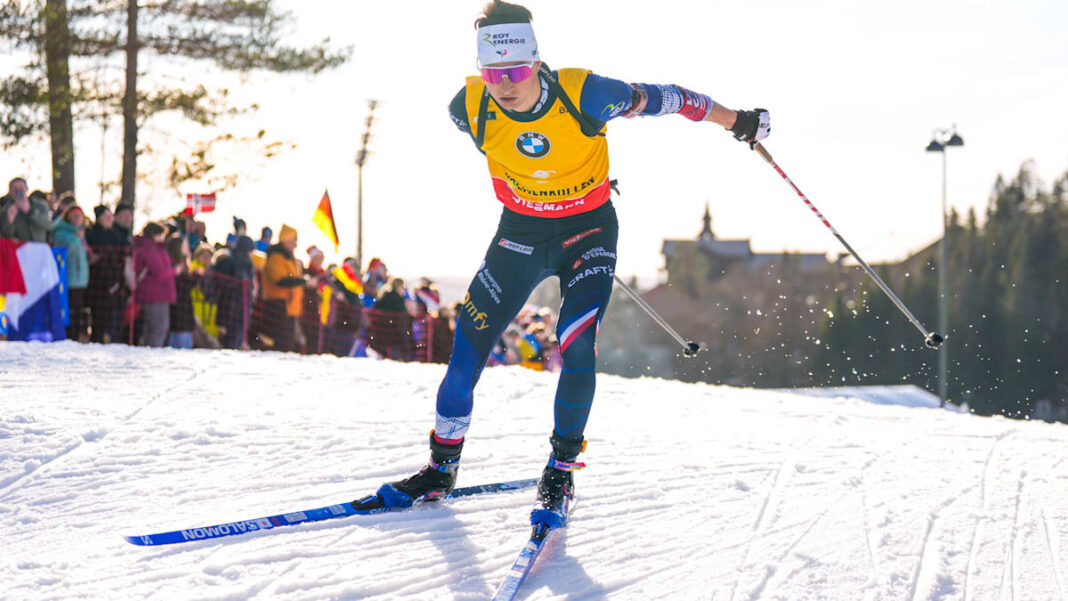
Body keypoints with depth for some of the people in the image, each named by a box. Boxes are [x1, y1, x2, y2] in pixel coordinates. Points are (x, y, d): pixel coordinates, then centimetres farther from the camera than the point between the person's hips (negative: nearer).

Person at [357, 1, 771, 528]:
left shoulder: (583, 95, -27)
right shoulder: (470, 108, -19)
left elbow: (658, 99, -12)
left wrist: (738, 121, -1)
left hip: (589, 227, -2)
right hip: (521, 229, 3)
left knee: (577, 351, -17)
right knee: (468, 342, -3)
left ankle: (561, 470, 3)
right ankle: (442, 467, 13)